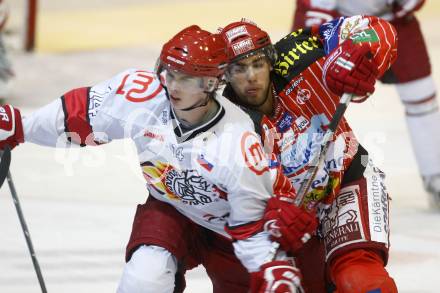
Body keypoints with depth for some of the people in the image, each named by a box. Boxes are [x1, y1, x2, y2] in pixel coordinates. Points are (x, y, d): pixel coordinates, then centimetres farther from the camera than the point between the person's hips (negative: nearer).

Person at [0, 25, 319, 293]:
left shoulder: (240, 149, -34)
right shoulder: (140, 93, -26)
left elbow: (255, 223, -23)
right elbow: (79, 113, -9)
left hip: (227, 227, -1)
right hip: (168, 209, 1)